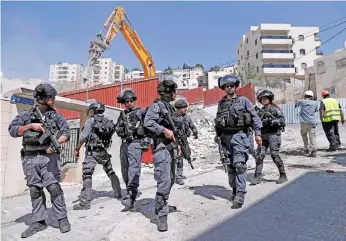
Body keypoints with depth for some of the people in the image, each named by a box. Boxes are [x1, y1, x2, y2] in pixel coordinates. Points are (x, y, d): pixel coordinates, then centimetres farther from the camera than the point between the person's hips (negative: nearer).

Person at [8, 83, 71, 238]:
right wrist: (31, 125, -14)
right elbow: (12, 130, -1)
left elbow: (66, 133, 1)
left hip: (48, 157, -1)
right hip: (30, 159, 2)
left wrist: (57, 142, -17)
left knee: (54, 187, -6)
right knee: (35, 191, 8)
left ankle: (62, 219, 5)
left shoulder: (56, 116, 6)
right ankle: (38, 222, 19)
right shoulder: (26, 114, 7)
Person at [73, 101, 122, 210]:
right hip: (104, 152, 6)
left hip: (92, 152, -6)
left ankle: (85, 202, -10)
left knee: (87, 176, -6)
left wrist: (77, 149, -5)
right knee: (111, 173, 20)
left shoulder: (91, 120, -7)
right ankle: (118, 193, 33)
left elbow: (83, 137, -12)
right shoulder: (108, 122, 8)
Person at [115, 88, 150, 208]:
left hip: (136, 143, -6)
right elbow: (118, 131, 13)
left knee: (134, 169, -15)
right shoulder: (122, 114, 16)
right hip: (124, 144, 6)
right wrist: (122, 124, -4)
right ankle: (130, 191, 31)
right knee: (125, 170, 13)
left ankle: (131, 198, -20)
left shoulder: (140, 112, 2)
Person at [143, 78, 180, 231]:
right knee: (164, 181, -13)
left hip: (171, 147, 10)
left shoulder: (171, 108, 19)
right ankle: (162, 215, -4)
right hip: (162, 147, -9)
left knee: (170, 180, 16)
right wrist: (164, 130, -26)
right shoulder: (157, 105, -7)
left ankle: (162, 205, 33)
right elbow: (148, 122, -21)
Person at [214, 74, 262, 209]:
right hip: (226, 137, 4)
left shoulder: (243, 100, 3)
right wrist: (217, 135, 11)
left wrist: (257, 134, -6)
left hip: (239, 135, -4)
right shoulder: (221, 103, 13)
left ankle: (240, 195, -11)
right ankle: (234, 189, 26)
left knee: (239, 164, -13)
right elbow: (218, 121, 19)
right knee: (230, 166, 11)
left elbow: (254, 117, 1)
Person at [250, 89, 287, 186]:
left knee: (274, 154, -8)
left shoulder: (274, 108, 0)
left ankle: (283, 176, 9)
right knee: (260, 155, -3)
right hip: (263, 135, 5)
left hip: (273, 134, -5)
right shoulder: (261, 110, 17)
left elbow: (282, 119, -10)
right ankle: (257, 177, 1)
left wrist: (271, 121, -21)